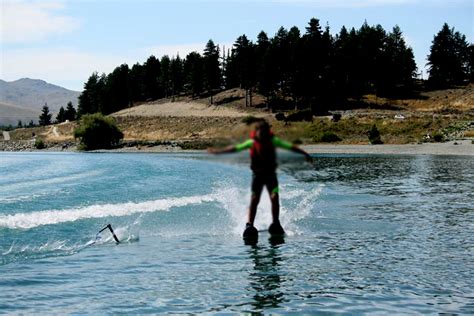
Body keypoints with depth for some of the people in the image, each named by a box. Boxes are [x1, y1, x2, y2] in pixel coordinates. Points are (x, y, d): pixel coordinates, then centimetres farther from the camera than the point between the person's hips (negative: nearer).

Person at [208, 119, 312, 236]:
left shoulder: (273, 141, -4)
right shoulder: (252, 142, -5)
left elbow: (290, 146, -3)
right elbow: (235, 148, -3)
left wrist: (305, 154, -7)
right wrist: (218, 151, -5)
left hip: (270, 173, 1)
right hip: (257, 174, -1)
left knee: (274, 197, -12)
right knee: (254, 199, -8)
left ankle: (276, 224, -4)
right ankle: (249, 225, -6)